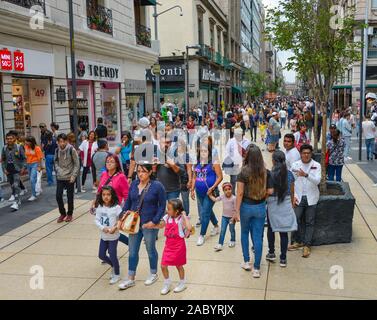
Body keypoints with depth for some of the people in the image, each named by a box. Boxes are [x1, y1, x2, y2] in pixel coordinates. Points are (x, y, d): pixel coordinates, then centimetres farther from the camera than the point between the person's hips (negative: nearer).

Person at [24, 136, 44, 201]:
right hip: (28, 164, 6)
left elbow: (40, 158, -10)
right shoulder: (26, 147, 1)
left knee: (32, 180, -12)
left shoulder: (37, 148, -13)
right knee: (31, 180, 14)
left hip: (35, 164, -6)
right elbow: (26, 156, 6)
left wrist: (39, 167, -11)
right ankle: (36, 192, 32)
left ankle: (34, 195, -6)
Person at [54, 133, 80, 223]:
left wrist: (73, 176, -13)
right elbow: (56, 161, 13)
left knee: (70, 197, 6)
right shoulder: (57, 150, 1)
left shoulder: (71, 150, -11)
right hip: (60, 177, 3)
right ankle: (62, 213, 19)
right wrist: (58, 170, -4)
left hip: (69, 177, -3)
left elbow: (77, 164, -7)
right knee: (58, 196, -1)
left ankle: (69, 214, 23)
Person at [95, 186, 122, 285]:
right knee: (101, 255, 13)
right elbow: (97, 220, -3)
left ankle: (117, 274, 26)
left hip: (113, 236, -5)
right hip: (103, 236, 5)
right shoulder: (99, 207, -4)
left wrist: (115, 227, -28)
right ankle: (113, 266, 40)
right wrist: (102, 228, -18)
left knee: (113, 255, 3)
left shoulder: (116, 207, -18)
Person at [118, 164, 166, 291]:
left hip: (149, 224, -4)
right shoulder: (134, 184, 1)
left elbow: (162, 206, -10)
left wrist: (154, 221, -16)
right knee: (132, 251, 11)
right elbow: (128, 202, 9)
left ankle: (153, 274, 36)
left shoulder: (157, 186, -13)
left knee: (150, 250, 14)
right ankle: (131, 279, 24)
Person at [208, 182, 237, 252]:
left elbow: (236, 209, -16)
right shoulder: (222, 197, -6)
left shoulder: (234, 198, -20)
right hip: (224, 216, 3)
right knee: (222, 230, 1)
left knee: (232, 230, 15)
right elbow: (215, 199, 8)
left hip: (232, 217, -3)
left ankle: (232, 241, 39)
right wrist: (210, 195, -1)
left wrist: (234, 217, -19)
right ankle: (220, 244, 3)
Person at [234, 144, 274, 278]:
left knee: (244, 233, 21)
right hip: (260, 207, 1)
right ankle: (256, 268, 11)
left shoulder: (244, 172, -14)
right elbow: (270, 191, -5)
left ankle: (246, 262, 27)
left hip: (246, 207, -1)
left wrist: (237, 211, -8)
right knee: (258, 237, 8)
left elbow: (240, 193, -13)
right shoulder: (266, 172, -7)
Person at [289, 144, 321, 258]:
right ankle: (297, 241, 16)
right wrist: (294, 196, -7)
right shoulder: (295, 165, 2)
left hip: (311, 198, -1)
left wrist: (306, 175, -31)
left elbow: (317, 181, -15)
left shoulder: (316, 165, -2)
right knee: (296, 219, -1)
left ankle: (306, 245, 10)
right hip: (299, 197, 1)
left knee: (309, 222, 3)